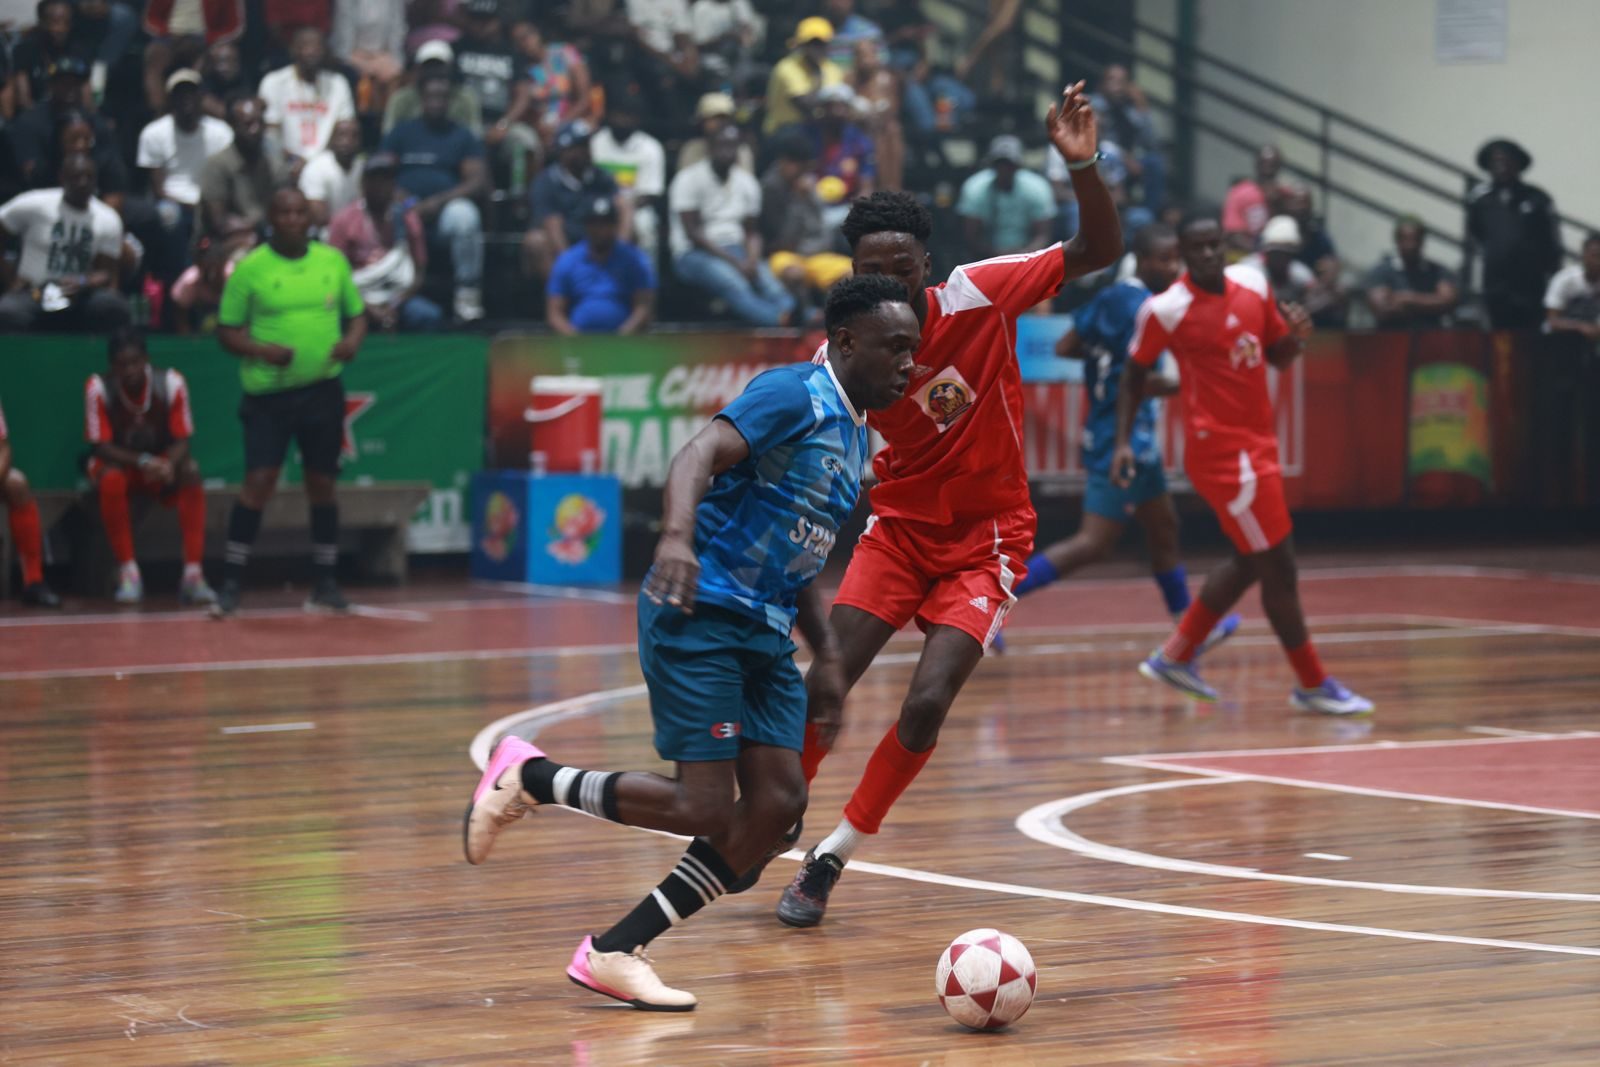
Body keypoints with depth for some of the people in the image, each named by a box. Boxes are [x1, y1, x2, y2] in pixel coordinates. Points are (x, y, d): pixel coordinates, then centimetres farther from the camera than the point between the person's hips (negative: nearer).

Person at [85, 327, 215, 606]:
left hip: (161, 464, 1)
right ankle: (129, 573, -28)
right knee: (112, 480, -36)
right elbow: (102, 446, -17)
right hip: (118, 461, -1)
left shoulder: (171, 382, -17)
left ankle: (193, 575, -34)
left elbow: (182, 440, -12)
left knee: (191, 473, -31)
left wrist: (169, 464, -36)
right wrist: (142, 462, -34)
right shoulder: (98, 387, -20)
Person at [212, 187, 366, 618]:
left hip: (322, 389, 3)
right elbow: (227, 331, 0)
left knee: (322, 484, 8)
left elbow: (356, 314, 16)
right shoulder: (250, 268, -3)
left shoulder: (333, 261, 7)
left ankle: (325, 584, 19)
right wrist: (262, 350, -17)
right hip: (268, 392, -3)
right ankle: (230, 584, -5)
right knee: (259, 481, -11)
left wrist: (352, 341, -6)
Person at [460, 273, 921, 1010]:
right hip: (699, 616, -9)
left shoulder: (854, 435, 18)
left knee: (777, 801, -4)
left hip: (764, 632, 9)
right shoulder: (793, 394, -10)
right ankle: (530, 777, 5)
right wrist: (676, 537, -43)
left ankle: (614, 953, 1)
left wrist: (825, 652, 19)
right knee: (704, 808, -14)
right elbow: (700, 455, -25)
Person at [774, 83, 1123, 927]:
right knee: (822, 685, -12)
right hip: (899, 525, 1)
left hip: (986, 537, -1)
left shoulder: (976, 296, -15)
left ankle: (834, 855, 2)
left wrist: (1082, 166, -30)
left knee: (926, 705, -17)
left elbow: (1101, 251, -13)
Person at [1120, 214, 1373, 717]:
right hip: (1223, 450, -8)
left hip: (1257, 444, 8)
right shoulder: (1165, 311, -13)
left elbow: (1277, 356, 15)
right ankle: (1314, 685, 6)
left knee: (1250, 561, 18)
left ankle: (1175, 656, 30)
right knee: (1278, 565, -5)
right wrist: (1123, 441, -7)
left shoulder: (1253, 284, 3)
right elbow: (1135, 374, 0)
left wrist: (1296, 336, -7)